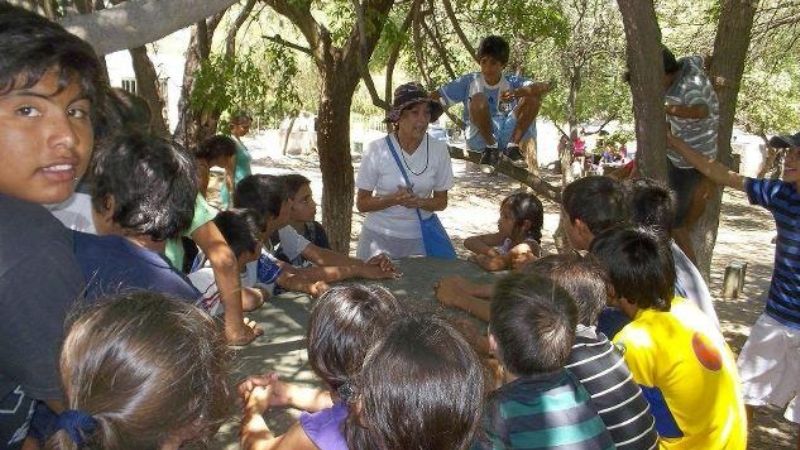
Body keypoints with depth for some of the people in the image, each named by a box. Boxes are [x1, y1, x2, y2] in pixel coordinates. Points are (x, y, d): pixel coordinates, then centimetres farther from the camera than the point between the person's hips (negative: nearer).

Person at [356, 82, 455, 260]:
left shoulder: (438, 149, -8)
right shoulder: (376, 149, -13)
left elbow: (441, 201, 2)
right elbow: (361, 203, -6)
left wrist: (419, 202, -18)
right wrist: (394, 199, -22)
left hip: (420, 238, 2)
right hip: (380, 236, -1)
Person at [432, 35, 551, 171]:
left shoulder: (512, 82, 0)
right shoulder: (469, 82, 1)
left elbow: (545, 87, -16)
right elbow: (436, 96, 1)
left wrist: (518, 92, -34)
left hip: (509, 133, 2)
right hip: (479, 137, -1)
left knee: (533, 97, -15)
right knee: (478, 98, -28)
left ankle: (513, 146, -8)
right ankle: (490, 148, -12)